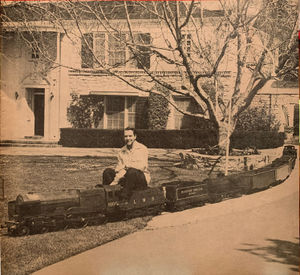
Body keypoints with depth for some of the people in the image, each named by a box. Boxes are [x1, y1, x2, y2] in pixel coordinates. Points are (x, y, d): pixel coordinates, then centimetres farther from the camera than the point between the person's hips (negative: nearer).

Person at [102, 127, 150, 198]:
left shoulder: (142, 148, -5)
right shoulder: (122, 151, 10)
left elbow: (142, 166, -18)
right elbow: (119, 168, 1)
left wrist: (126, 165, -16)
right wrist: (115, 181, -17)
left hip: (142, 179, -5)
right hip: (127, 178, 5)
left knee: (131, 171, -38)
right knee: (107, 171, -10)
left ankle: (124, 197, -32)